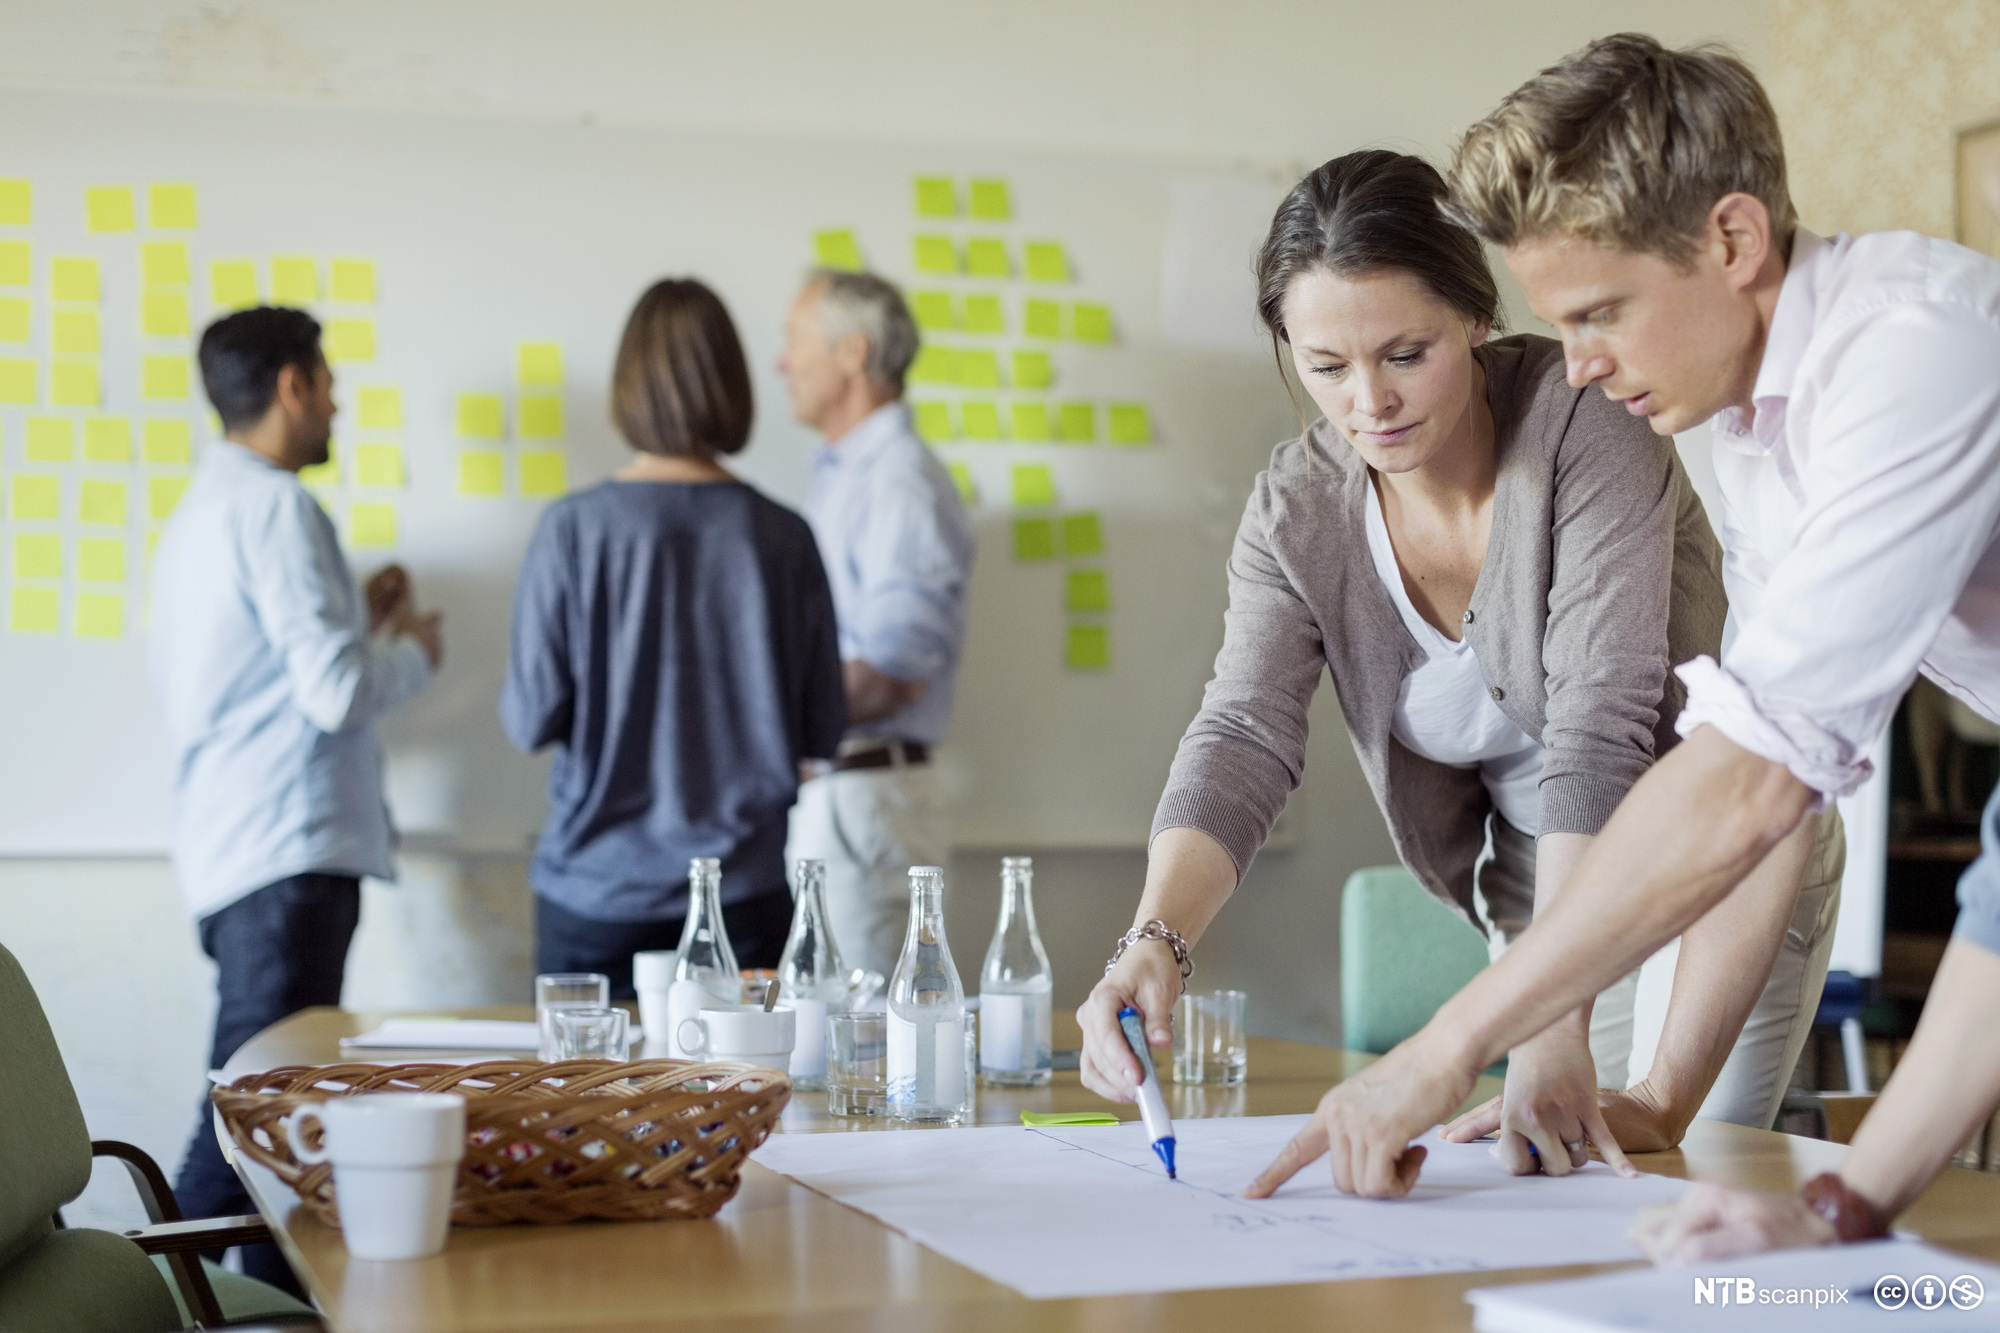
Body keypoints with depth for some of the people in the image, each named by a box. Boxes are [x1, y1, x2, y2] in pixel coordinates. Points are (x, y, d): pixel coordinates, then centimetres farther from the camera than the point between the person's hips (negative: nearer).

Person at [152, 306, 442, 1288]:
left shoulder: (196, 515, 19)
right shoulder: (275, 508, -12)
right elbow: (337, 692, -19)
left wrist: (355, 619, 22)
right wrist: (413, 652, 0)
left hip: (225, 853, 10)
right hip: (289, 850, -10)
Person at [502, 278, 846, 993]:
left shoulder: (573, 528, -8)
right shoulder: (780, 537, -5)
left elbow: (533, 718, -6)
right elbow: (823, 728, 0)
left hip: (596, 887, -1)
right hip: (744, 888, 1)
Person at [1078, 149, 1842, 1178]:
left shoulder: (1583, 420, -26)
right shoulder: (1295, 513, -11)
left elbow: (1599, 725, -34)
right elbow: (1242, 740, -21)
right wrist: (1152, 942, -42)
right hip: (1537, 893, 5)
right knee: (1545, 1175, 9)